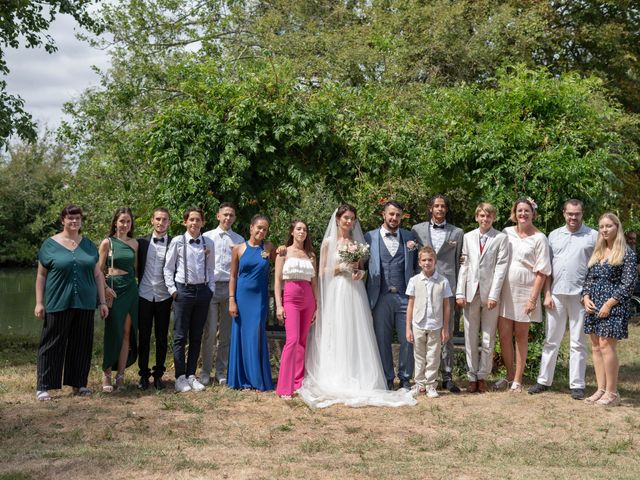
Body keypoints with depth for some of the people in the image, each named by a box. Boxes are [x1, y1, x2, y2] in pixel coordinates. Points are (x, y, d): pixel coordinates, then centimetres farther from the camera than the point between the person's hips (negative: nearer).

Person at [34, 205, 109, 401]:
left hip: (85, 304, 3)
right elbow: (41, 275, 3)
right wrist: (39, 302, -3)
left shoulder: (88, 245, 10)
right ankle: (43, 386, 5)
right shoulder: (50, 244, 1)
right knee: (52, 345, 0)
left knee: (81, 345, 7)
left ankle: (79, 383, 18)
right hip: (58, 303, -3)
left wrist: (103, 301, 7)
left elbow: (98, 275, 12)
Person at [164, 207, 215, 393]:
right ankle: (180, 377, 5)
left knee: (197, 336, 9)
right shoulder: (177, 242, -2)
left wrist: (211, 289, 4)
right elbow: (168, 268, 1)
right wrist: (172, 290, -5)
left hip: (203, 291, 3)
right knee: (180, 336, 0)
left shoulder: (208, 244, 7)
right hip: (183, 290, -3)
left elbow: (210, 269, 13)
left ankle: (191, 375, 16)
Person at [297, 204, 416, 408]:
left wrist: (360, 273, -4)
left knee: (356, 335, -1)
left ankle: (357, 379, 3)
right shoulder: (329, 242, 3)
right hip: (335, 293, -3)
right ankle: (336, 381, 1)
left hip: (354, 293, 3)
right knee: (336, 335, -4)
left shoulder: (357, 243, 13)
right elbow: (322, 272, 2)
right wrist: (339, 268, -12)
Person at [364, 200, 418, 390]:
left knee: (408, 339, 1)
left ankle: (405, 378, 15)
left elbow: (416, 265, 14)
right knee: (383, 341, 5)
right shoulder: (370, 237, 7)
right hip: (381, 297, -1)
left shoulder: (409, 236, 12)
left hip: (405, 296, 1)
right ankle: (387, 380, 16)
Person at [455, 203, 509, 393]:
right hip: (471, 292, 3)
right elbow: (464, 265, 7)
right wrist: (460, 293, 0)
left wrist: (494, 295, -12)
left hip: (490, 293, -2)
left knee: (488, 340, 3)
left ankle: (482, 376, 13)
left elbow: (501, 267, -5)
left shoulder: (501, 238, 0)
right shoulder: (468, 237, 10)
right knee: (470, 338, 6)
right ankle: (472, 377, 13)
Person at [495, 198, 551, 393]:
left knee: (521, 335, 7)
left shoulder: (539, 238, -5)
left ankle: (518, 380, 15)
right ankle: (510, 375, 22)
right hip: (505, 290, 3)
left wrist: (533, 298, -11)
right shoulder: (506, 233, 5)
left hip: (525, 291, -3)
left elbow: (541, 272, -7)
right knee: (504, 334, 4)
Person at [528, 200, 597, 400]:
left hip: (580, 295, -3)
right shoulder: (554, 235, 10)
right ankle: (544, 381, 16)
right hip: (556, 295, 3)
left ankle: (577, 385, 11)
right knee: (551, 341, 9)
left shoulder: (593, 236, 1)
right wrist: (547, 294, 3)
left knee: (578, 343, 4)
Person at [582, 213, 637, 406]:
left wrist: (609, 303, -15)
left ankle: (612, 392, -3)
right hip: (594, 306, 6)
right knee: (596, 347, 5)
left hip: (613, 306, -6)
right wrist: (586, 298, -1)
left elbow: (628, 283, -9)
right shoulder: (597, 253, 16)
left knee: (606, 345, -11)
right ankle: (601, 389, 12)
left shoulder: (626, 253, -3)